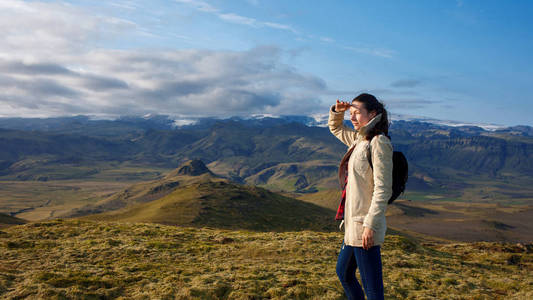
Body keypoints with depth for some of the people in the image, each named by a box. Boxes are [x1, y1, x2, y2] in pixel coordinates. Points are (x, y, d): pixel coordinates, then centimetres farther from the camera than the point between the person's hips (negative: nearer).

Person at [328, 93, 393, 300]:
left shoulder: (379, 143, -15)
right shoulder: (359, 139, 11)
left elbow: (383, 189, -20)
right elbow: (336, 128, 30)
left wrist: (370, 225, -22)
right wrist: (337, 111, 9)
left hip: (365, 226, -10)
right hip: (353, 223, 10)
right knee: (344, 273, 25)